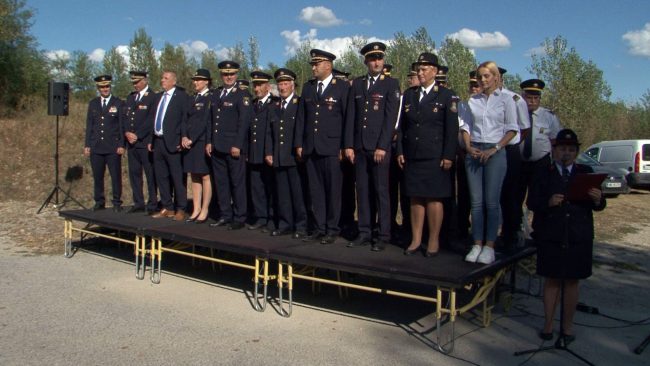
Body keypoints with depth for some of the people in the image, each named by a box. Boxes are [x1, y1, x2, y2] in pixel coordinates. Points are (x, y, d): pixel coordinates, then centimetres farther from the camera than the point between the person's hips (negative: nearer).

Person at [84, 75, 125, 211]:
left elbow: (122, 125, 0)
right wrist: (87, 145, 7)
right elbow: (89, 125, 13)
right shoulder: (93, 103, 13)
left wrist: (121, 145, -7)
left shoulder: (118, 103, 3)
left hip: (113, 147, -3)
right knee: (97, 177, 6)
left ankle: (117, 202, 7)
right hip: (96, 147, 3)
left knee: (116, 176, -2)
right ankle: (99, 202, 16)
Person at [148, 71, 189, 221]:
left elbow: (186, 119, -12)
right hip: (158, 141, 8)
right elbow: (154, 119, 19)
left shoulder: (181, 96, -5)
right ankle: (167, 208, 21)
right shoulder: (158, 96, 18)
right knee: (161, 177, 11)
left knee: (177, 178, -3)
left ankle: (180, 210, 5)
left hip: (172, 143, -8)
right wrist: (151, 140, 14)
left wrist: (181, 140, -17)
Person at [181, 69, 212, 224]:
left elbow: (205, 121, -13)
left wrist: (192, 139, -15)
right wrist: (184, 136, -1)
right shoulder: (192, 99, 18)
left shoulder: (210, 98, -6)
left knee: (205, 176, -3)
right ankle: (196, 209, 14)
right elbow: (187, 119, 15)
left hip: (203, 142, -8)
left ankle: (204, 211, 3)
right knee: (194, 177, 8)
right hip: (190, 142, 8)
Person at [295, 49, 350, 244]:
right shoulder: (307, 87, 13)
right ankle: (319, 228, 14)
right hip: (310, 148, 4)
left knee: (333, 190, 1)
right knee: (316, 190, 7)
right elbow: (301, 117, 13)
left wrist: (345, 147, -7)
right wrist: (299, 144, 8)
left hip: (332, 148, -4)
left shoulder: (342, 87, 0)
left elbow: (347, 118, -3)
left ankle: (332, 230, 11)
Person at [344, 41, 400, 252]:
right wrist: (348, 145, 3)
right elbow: (351, 116, 11)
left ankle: (383, 236, 6)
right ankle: (364, 234, 14)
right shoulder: (357, 84, 13)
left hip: (379, 147, -4)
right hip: (359, 147, 4)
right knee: (362, 191, 7)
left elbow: (391, 117, -7)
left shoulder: (391, 84, 1)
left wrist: (382, 147, -13)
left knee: (381, 191, -1)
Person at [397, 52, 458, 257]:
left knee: (434, 198, 1)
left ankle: (434, 241, 11)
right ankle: (416, 240, 14)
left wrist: (448, 156, -9)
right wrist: (400, 151, 6)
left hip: (435, 158, -4)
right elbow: (401, 125, 13)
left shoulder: (446, 96, 0)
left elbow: (452, 129, -4)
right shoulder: (409, 94, 13)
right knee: (415, 199, 7)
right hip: (412, 156, 4)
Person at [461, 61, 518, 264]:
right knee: (476, 201, 2)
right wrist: (468, 147, -2)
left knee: (491, 201, -6)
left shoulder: (505, 99, 3)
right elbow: (466, 126, 14)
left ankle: (489, 246, -1)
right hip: (474, 152, 4)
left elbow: (512, 129, -1)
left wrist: (495, 149, -10)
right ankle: (477, 245, 6)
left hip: (495, 152, -3)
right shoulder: (473, 100, 14)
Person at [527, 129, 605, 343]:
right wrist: (549, 202, -21)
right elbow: (532, 202, -3)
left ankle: (568, 326, 20)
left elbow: (599, 206, 4)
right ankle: (548, 324, 17)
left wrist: (597, 199, -18)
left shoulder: (586, 172, 9)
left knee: (572, 281, 8)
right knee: (551, 280, 7)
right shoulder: (543, 173, 5)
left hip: (579, 237, 1)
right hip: (550, 235, -1)